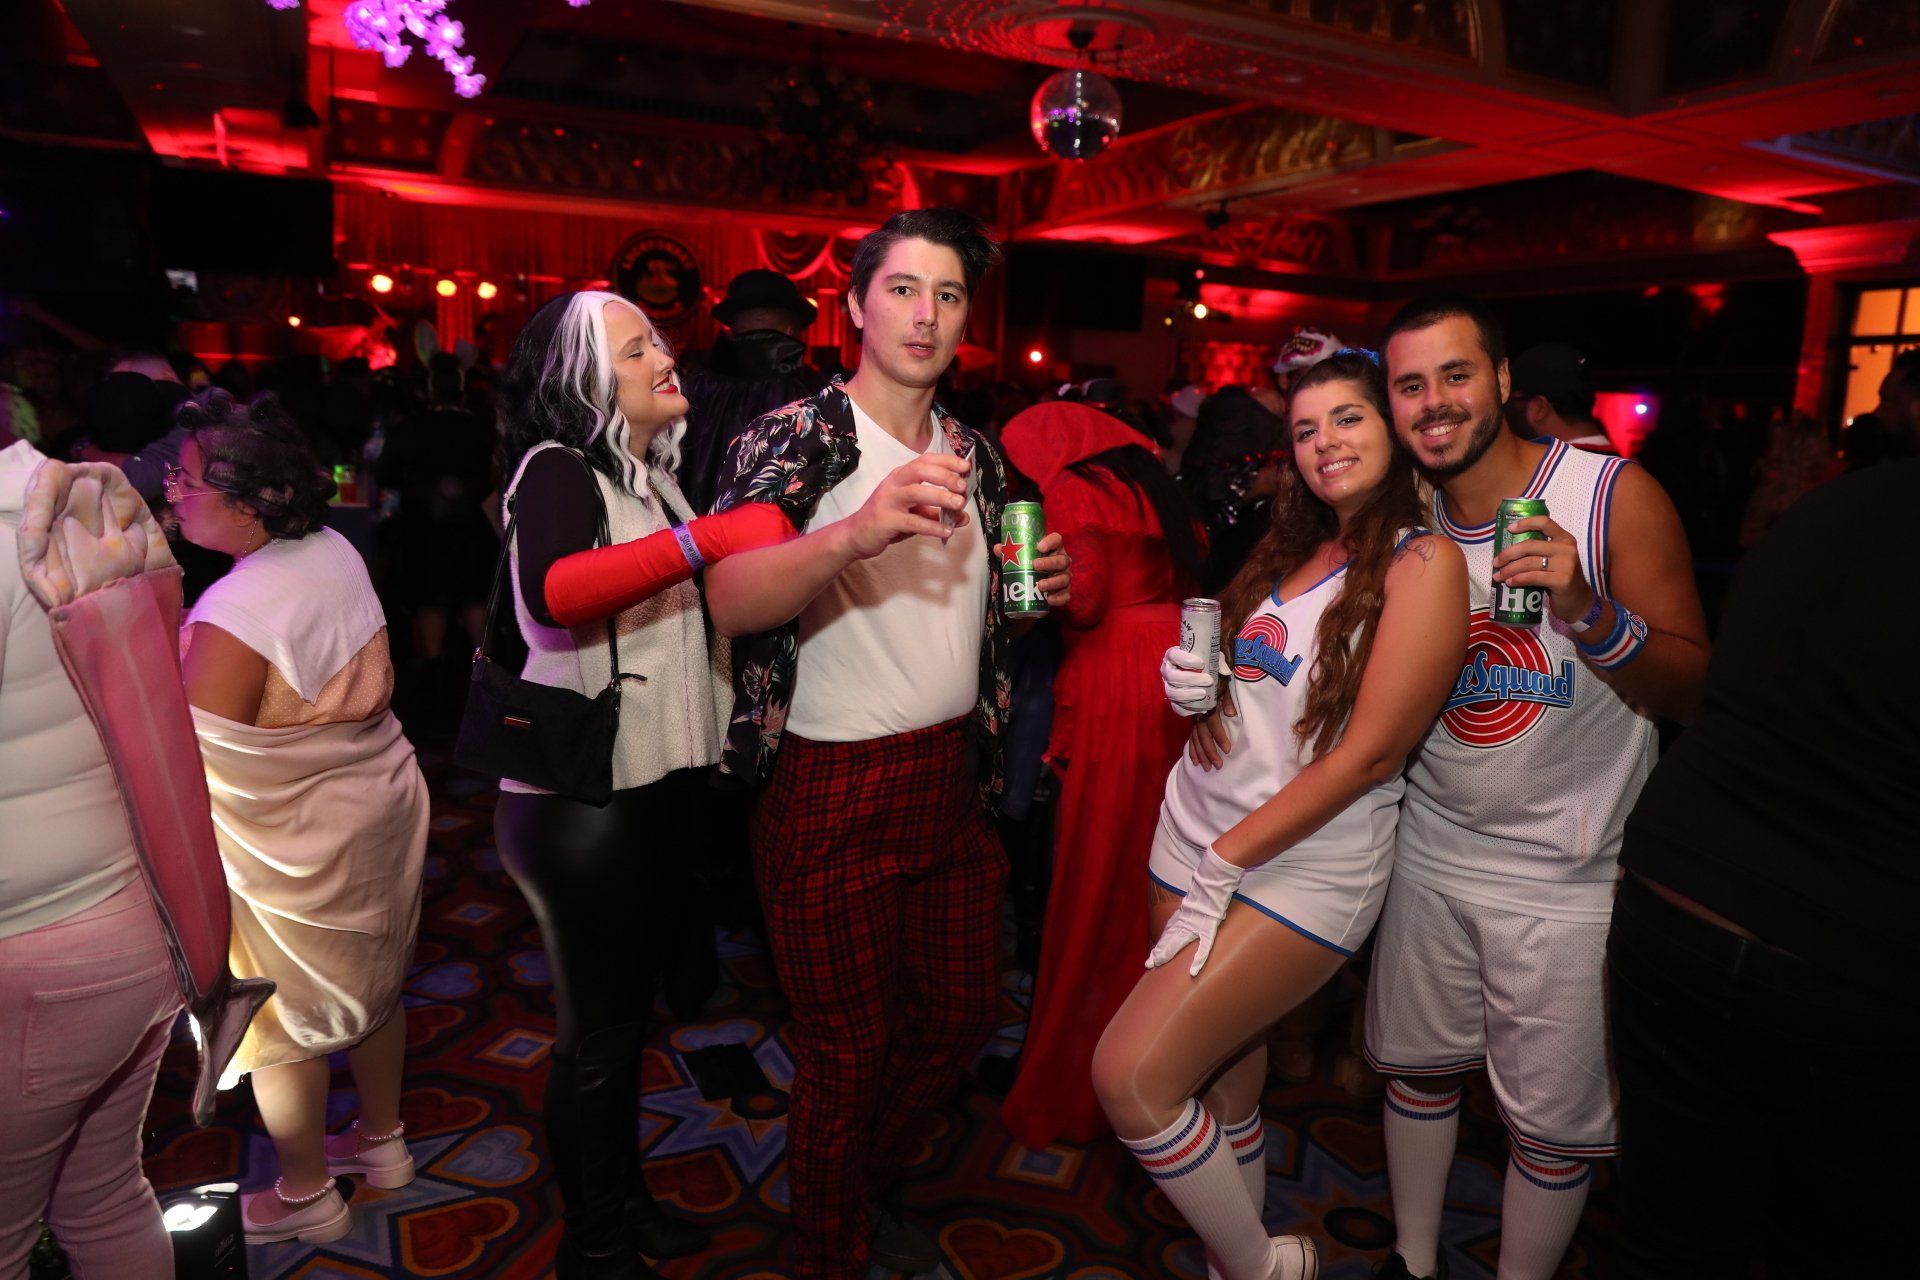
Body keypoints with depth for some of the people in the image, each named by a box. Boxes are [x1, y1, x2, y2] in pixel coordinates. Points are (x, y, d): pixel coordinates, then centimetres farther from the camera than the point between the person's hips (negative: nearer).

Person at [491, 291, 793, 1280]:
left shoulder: (649, 477, 10)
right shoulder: (557, 468, -13)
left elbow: (701, 606, 16)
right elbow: (552, 592, -35)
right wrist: (708, 537, -41)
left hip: (655, 781, 8)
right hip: (580, 795, -8)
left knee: (627, 1009, 22)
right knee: (596, 1030, 8)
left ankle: (624, 1199, 42)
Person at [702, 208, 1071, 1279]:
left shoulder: (975, 454, 8)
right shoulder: (797, 436, -11)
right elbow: (731, 598, -29)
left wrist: (1046, 585, 1)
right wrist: (861, 529, -46)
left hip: (954, 777, 7)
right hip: (835, 793, -6)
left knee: (962, 1010, 20)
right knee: (850, 1050, 8)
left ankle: (876, 1184, 48)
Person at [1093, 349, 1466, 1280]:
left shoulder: (1422, 562, -10)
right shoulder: (1295, 549, 13)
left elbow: (1368, 754, -16)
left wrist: (1223, 864, -15)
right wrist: (1196, 683, -4)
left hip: (1301, 868, -6)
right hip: (1195, 835, 6)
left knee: (1132, 1075, -11)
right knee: (1221, 1079, 11)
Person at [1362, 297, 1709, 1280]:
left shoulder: (1615, 496, -13)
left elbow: (1696, 694, -13)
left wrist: (1587, 609, -31)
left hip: (1567, 871, -4)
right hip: (1431, 844, 4)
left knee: (1553, 1119, 8)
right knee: (1417, 1065, 18)